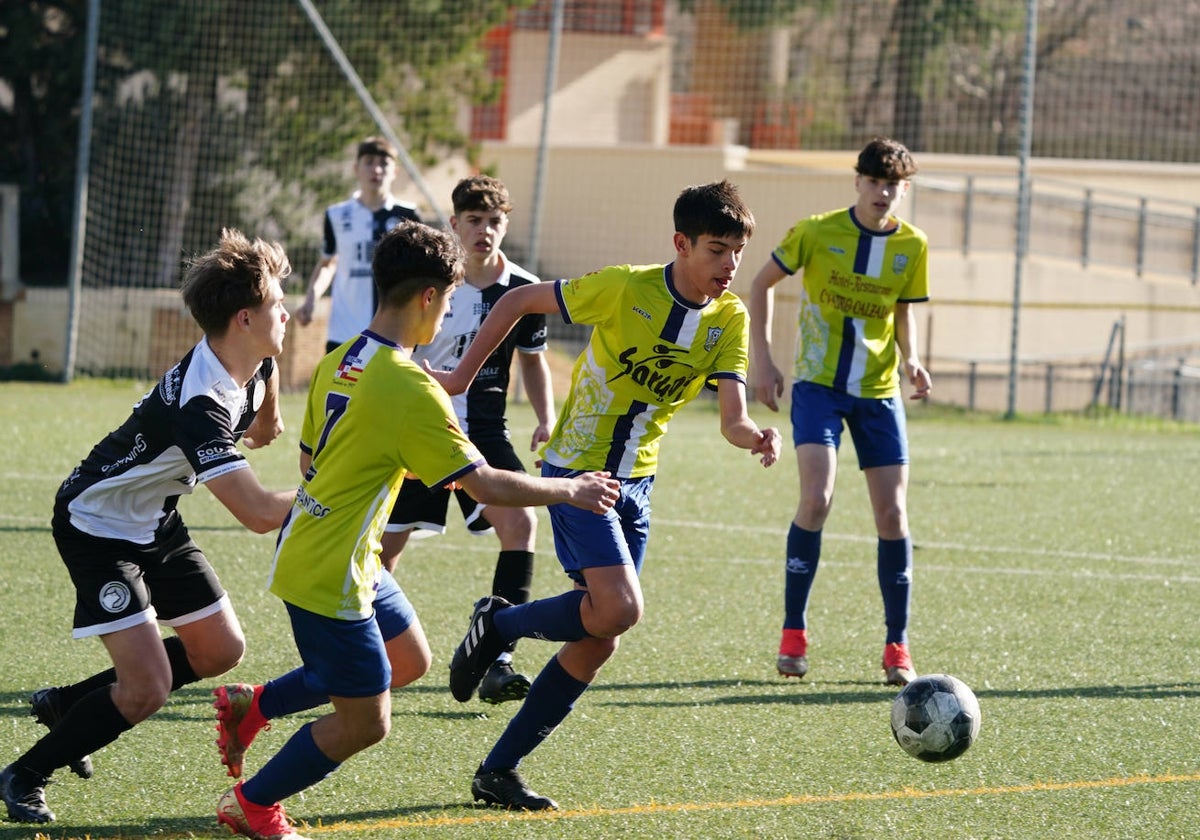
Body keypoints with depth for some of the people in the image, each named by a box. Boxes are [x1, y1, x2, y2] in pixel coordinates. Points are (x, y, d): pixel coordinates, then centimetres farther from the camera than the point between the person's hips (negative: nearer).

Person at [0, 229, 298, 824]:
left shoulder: (255, 364, -10)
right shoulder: (197, 404, -37)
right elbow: (259, 513, -41)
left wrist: (268, 420, 32)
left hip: (154, 520, 9)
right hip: (98, 525, -9)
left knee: (219, 650, 13)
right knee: (147, 689, -16)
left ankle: (66, 705, 27)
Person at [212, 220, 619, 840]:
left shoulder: (337, 364, 5)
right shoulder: (411, 389, -22)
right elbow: (486, 486, -20)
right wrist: (570, 491, -7)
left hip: (306, 550, 9)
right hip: (332, 574, -9)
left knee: (409, 660, 21)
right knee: (364, 722, 2)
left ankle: (253, 706, 22)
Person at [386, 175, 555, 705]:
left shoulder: (523, 290, -3)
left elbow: (532, 360, 12)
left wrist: (546, 420, -1)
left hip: (484, 432, 1)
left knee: (521, 522, -21)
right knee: (388, 541, 4)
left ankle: (496, 661, -22)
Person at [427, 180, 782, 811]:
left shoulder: (729, 320, -2)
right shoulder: (626, 288, -16)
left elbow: (732, 416, -13)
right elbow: (519, 302, -5)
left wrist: (756, 437, -36)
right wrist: (462, 376, -5)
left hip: (635, 481, 6)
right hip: (578, 469, -6)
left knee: (599, 641, 5)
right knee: (619, 608, -24)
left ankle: (498, 771, 15)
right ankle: (499, 625, 3)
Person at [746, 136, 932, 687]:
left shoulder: (912, 247, 1)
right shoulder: (817, 232, -7)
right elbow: (762, 285, 4)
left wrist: (910, 359, -5)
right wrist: (761, 359, -3)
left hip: (878, 391, 3)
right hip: (818, 383, -3)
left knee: (892, 513, -2)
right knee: (817, 497, -20)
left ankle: (897, 647, 8)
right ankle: (793, 634, -7)